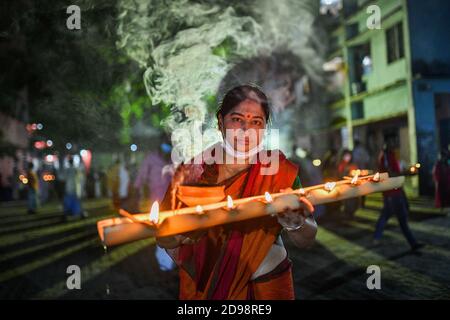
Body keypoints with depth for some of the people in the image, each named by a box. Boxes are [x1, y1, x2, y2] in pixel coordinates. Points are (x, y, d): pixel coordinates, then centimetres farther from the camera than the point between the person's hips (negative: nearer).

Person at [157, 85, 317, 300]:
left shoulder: (280, 171, -13)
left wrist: (296, 224, -33)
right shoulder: (192, 171, -13)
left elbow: (306, 241, -11)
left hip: (266, 283, 0)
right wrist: (182, 234, -31)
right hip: (204, 286, 1)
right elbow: (163, 239, -10)